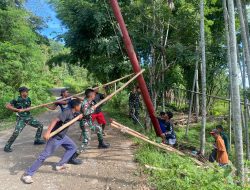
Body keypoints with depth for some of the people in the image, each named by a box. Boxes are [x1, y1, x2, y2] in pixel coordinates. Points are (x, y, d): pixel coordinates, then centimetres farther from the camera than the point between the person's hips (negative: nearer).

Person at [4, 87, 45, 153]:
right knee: (16, 132, -19)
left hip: (29, 117, 6)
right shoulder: (16, 100, -15)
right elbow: (7, 106, -12)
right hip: (21, 119, -5)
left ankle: (37, 140, 18)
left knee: (40, 125, 4)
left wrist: (23, 110, -17)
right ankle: (7, 146, 3)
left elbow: (29, 108, 1)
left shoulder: (28, 99, 0)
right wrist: (17, 109, -18)